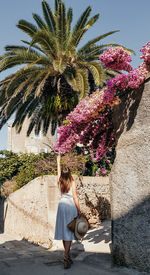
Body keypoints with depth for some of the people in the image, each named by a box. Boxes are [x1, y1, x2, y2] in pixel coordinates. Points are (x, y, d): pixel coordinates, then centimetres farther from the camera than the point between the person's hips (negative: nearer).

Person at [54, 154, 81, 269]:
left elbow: (59, 171, 23)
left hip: (62, 205, 5)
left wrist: (58, 161, 38)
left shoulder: (60, 182, 4)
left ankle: (68, 256, 16)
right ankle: (66, 256, -14)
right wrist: (79, 210, -2)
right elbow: (75, 197, -9)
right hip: (71, 205, -5)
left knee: (63, 230, 8)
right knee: (69, 231, -5)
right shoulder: (72, 183, -8)